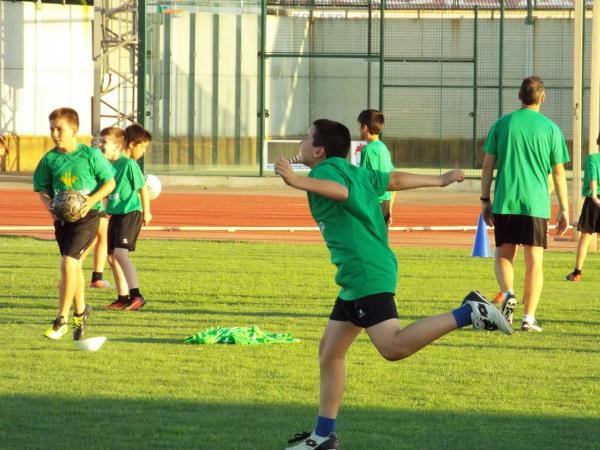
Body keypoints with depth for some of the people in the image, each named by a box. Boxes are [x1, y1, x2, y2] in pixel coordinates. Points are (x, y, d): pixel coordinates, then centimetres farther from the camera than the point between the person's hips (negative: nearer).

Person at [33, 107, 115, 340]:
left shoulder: (91, 155, -8)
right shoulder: (49, 159, 2)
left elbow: (110, 182, -2)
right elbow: (43, 189, 9)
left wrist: (92, 200, -17)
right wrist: (48, 203, -12)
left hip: (87, 216, -5)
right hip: (62, 216, 5)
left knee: (68, 262, -18)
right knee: (73, 266, 17)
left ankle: (61, 320, -14)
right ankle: (80, 311, 39)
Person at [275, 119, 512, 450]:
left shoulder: (326, 170, -6)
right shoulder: (354, 172, 21)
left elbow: (340, 189, -30)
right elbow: (395, 180, 33)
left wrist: (299, 182, -46)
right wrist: (439, 180, 48)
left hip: (366, 274, -10)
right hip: (356, 277, 10)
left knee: (393, 346, -23)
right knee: (330, 349, 12)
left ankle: (469, 313, -19)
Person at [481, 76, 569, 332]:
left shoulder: (502, 124, 5)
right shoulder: (550, 129, 2)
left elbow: (488, 165, 4)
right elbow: (558, 172, 3)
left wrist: (485, 200, 11)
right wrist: (564, 209, 9)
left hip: (504, 203, 1)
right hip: (536, 204, -1)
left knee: (504, 255, 11)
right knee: (534, 261, 3)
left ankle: (508, 293, -16)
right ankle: (529, 317, -1)